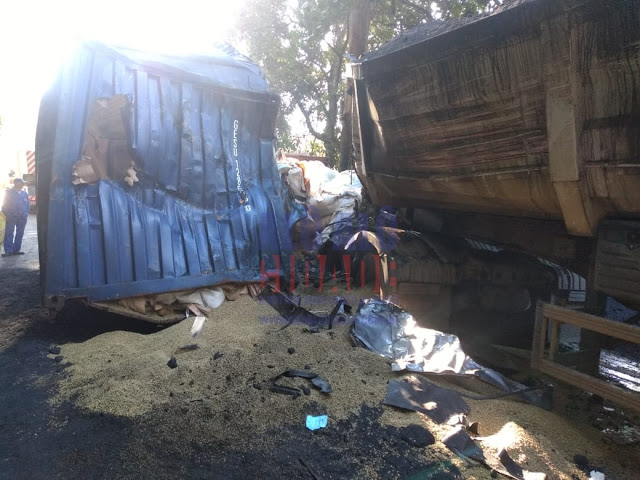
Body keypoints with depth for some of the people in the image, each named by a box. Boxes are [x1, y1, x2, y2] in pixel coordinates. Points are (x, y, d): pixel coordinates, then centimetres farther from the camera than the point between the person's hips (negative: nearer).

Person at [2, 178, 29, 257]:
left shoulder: (24, 193, 11)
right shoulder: (9, 192, 2)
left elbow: (27, 205, 15)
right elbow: (5, 205, 1)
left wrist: (26, 214, 2)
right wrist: (8, 215, -8)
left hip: (22, 217, 4)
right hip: (11, 217, -4)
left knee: (20, 234, 6)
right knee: (9, 233, -5)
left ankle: (16, 250, 13)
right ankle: (8, 250, -4)